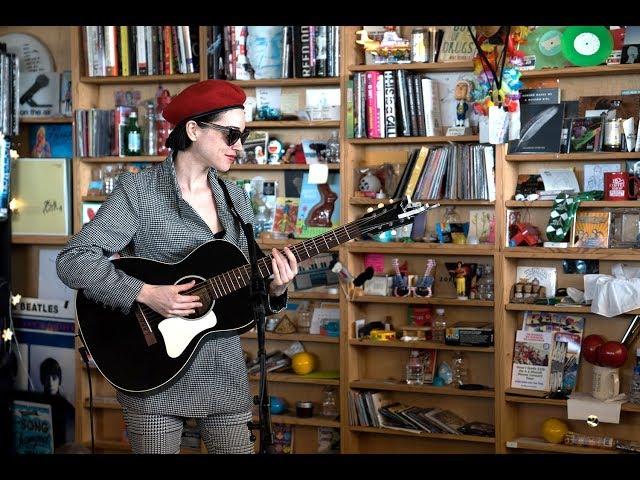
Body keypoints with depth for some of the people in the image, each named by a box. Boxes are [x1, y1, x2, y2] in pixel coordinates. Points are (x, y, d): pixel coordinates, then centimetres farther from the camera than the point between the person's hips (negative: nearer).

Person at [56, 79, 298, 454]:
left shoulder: (235, 198, 9)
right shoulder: (138, 191, -8)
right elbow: (73, 260, -15)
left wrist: (273, 290, -9)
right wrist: (145, 294, -25)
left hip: (225, 373, 5)